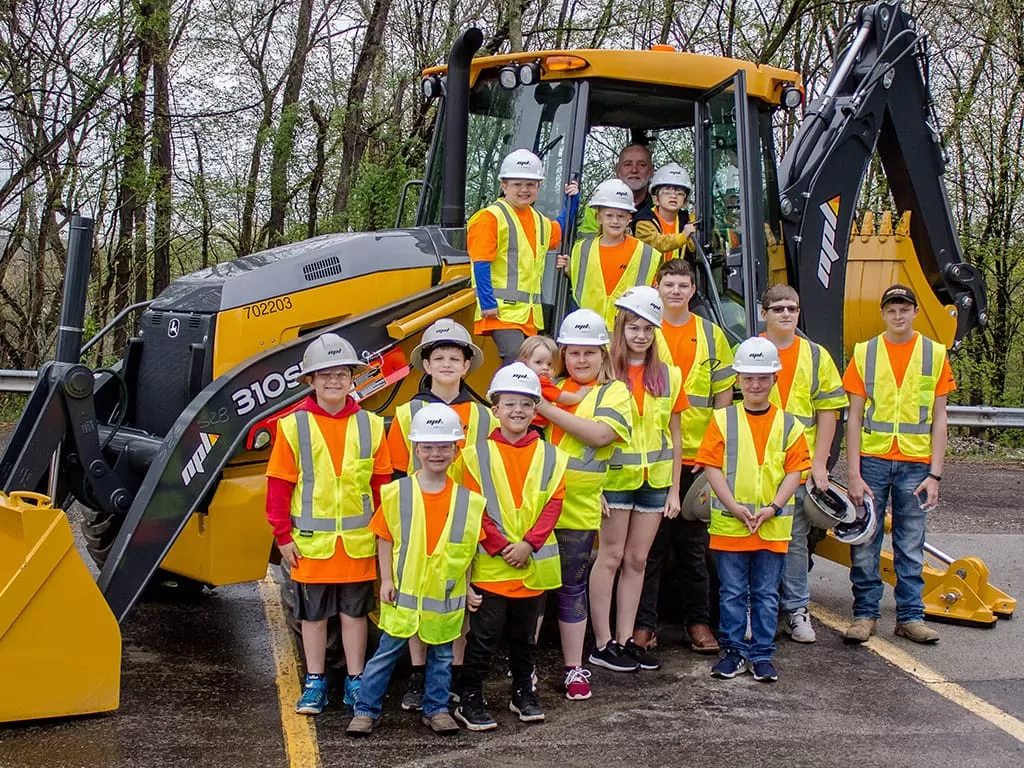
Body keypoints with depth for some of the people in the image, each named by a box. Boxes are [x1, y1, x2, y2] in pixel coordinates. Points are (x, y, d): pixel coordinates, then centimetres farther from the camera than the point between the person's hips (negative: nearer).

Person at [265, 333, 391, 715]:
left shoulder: (370, 425, 1)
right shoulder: (293, 425, -5)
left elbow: (382, 484, 4)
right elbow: (279, 485, -3)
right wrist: (283, 536, -5)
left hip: (358, 542, 1)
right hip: (310, 542, -1)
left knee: (355, 612, 11)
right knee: (313, 614, 11)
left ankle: (356, 681, 23)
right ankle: (315, 683, 23)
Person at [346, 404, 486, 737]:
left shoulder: (467, 500, -3)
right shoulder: (396, 493, -5)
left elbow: (470, 548, 4)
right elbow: (384, 539, 0)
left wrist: (469, 588, 4)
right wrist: (386, 579, -4)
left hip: (446, 594, 1)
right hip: (403, 590, -1)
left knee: (441, 656, 13)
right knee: (387, 653, 6)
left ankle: (436, 709, 27)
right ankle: (366, 710, 16)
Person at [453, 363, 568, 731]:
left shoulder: (550, 456, 4)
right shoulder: (477, 454, -3)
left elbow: (553, 504, -1)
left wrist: (529, 544, -13)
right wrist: (501, 547, -14)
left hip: (534, 564, 3)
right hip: (490, 565, -3)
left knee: (523, 635, 16)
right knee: (483, 636, 2)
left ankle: (523, 693, 30)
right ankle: (470, 700, 13)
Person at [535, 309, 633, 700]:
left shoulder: (615, 391, 2)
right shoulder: (550, 387, 10)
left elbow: (600, 434, -16)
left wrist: (547, 408, -17)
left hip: (578, 508, -2)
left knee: (572, 589, 9)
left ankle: (574, 669, 20)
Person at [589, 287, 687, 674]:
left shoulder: (669, 376, 8)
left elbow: (674, 436, 10)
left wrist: (674, 489, 7)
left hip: (655, 481, 4)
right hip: (616, 478, -4)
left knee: (637, 559, 10)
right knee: (611, 557, 1)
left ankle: (625, 638, 19)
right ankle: (602, 643, 8)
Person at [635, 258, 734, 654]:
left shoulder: (712, 334, 9)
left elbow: (723, 395, 10)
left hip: (698, 456, 2)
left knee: (695, 544, 9)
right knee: (649, 543, 2)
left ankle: (698, 621, 19)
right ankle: (643, 623, 11)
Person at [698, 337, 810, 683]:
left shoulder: (788, 424, 6)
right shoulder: (723, 420, 2)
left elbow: (795, 470, 2)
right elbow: (711, 466, -3)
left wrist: (773, 508, -12)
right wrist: (735, 507, -14)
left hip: (773, 526, 1)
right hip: (729, 523, -1)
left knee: (766, 594, 7)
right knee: (732, 592, 6)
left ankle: (762, 654, 16)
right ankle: (733, 651, 17)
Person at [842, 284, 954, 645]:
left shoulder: (934, 354, 5)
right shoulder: (864, 353, 3)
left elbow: (938, 419, 5)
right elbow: (854, 417, 1)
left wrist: (934, 474, -3)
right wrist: (854, 473, -6)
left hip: (915, 463, 0)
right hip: (872, 460, 0)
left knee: (911, 547, 6)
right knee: (864, 543, 2)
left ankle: (910, 616, 16)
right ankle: (865, 614, 14)